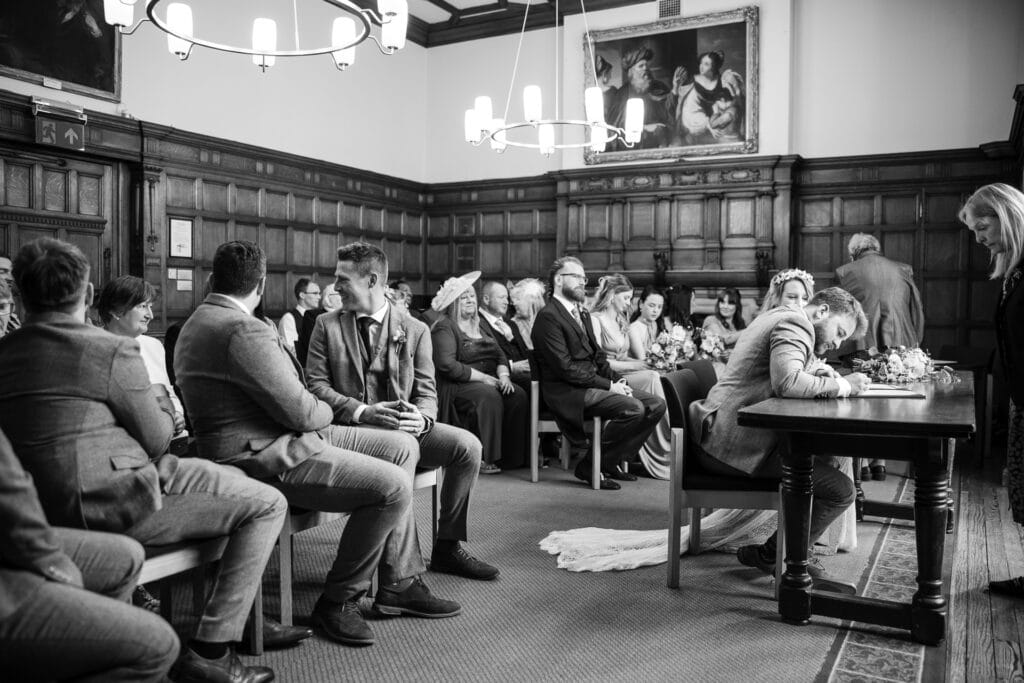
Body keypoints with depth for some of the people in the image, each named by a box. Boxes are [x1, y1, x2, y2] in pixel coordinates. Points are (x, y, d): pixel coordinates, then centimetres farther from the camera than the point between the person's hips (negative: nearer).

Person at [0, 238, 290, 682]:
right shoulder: (111, 350, -15)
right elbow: (157, 439, -6)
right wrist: (161, 397, 14)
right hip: (115, 507, -9)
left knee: (234, 480, 26)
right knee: (266, 506, -3)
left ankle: (252, 619, 30)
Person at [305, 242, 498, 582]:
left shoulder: (415, 330, 9)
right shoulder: (327, 325, 8)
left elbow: (426, 390, 6)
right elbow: (317, 384, 0)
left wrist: (422, 419, -19)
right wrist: (362, 411, -17)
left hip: (403, 425, 3)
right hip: (351, 427, -3)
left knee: (467, 444, -19)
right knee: (403, 445, -35)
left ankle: (447, 547, 0)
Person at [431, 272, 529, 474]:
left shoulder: (480, 325, 21)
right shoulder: (444, 327, -4)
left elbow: (499, 355, 17)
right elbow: (447, 365, -17)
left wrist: (503, 376, -6)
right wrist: (483, 377, -16)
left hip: (489, 381, 7)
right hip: (456, 385, -7)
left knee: (518, 395, -19)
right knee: (489, 396, -34)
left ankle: (512, 456, -15)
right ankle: (482, 459, -25)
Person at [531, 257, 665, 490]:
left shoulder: (583, 315, 21)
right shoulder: (548, 317, -10)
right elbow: (565, 368, -17)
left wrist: (617, 380, 0)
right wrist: (609, 386, -17)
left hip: (594, 383, 9)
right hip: (568, 392, -9)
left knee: (656, 405, -4)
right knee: (633, 408, -26)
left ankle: (616, 460, 6)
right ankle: (591, 466, -11)